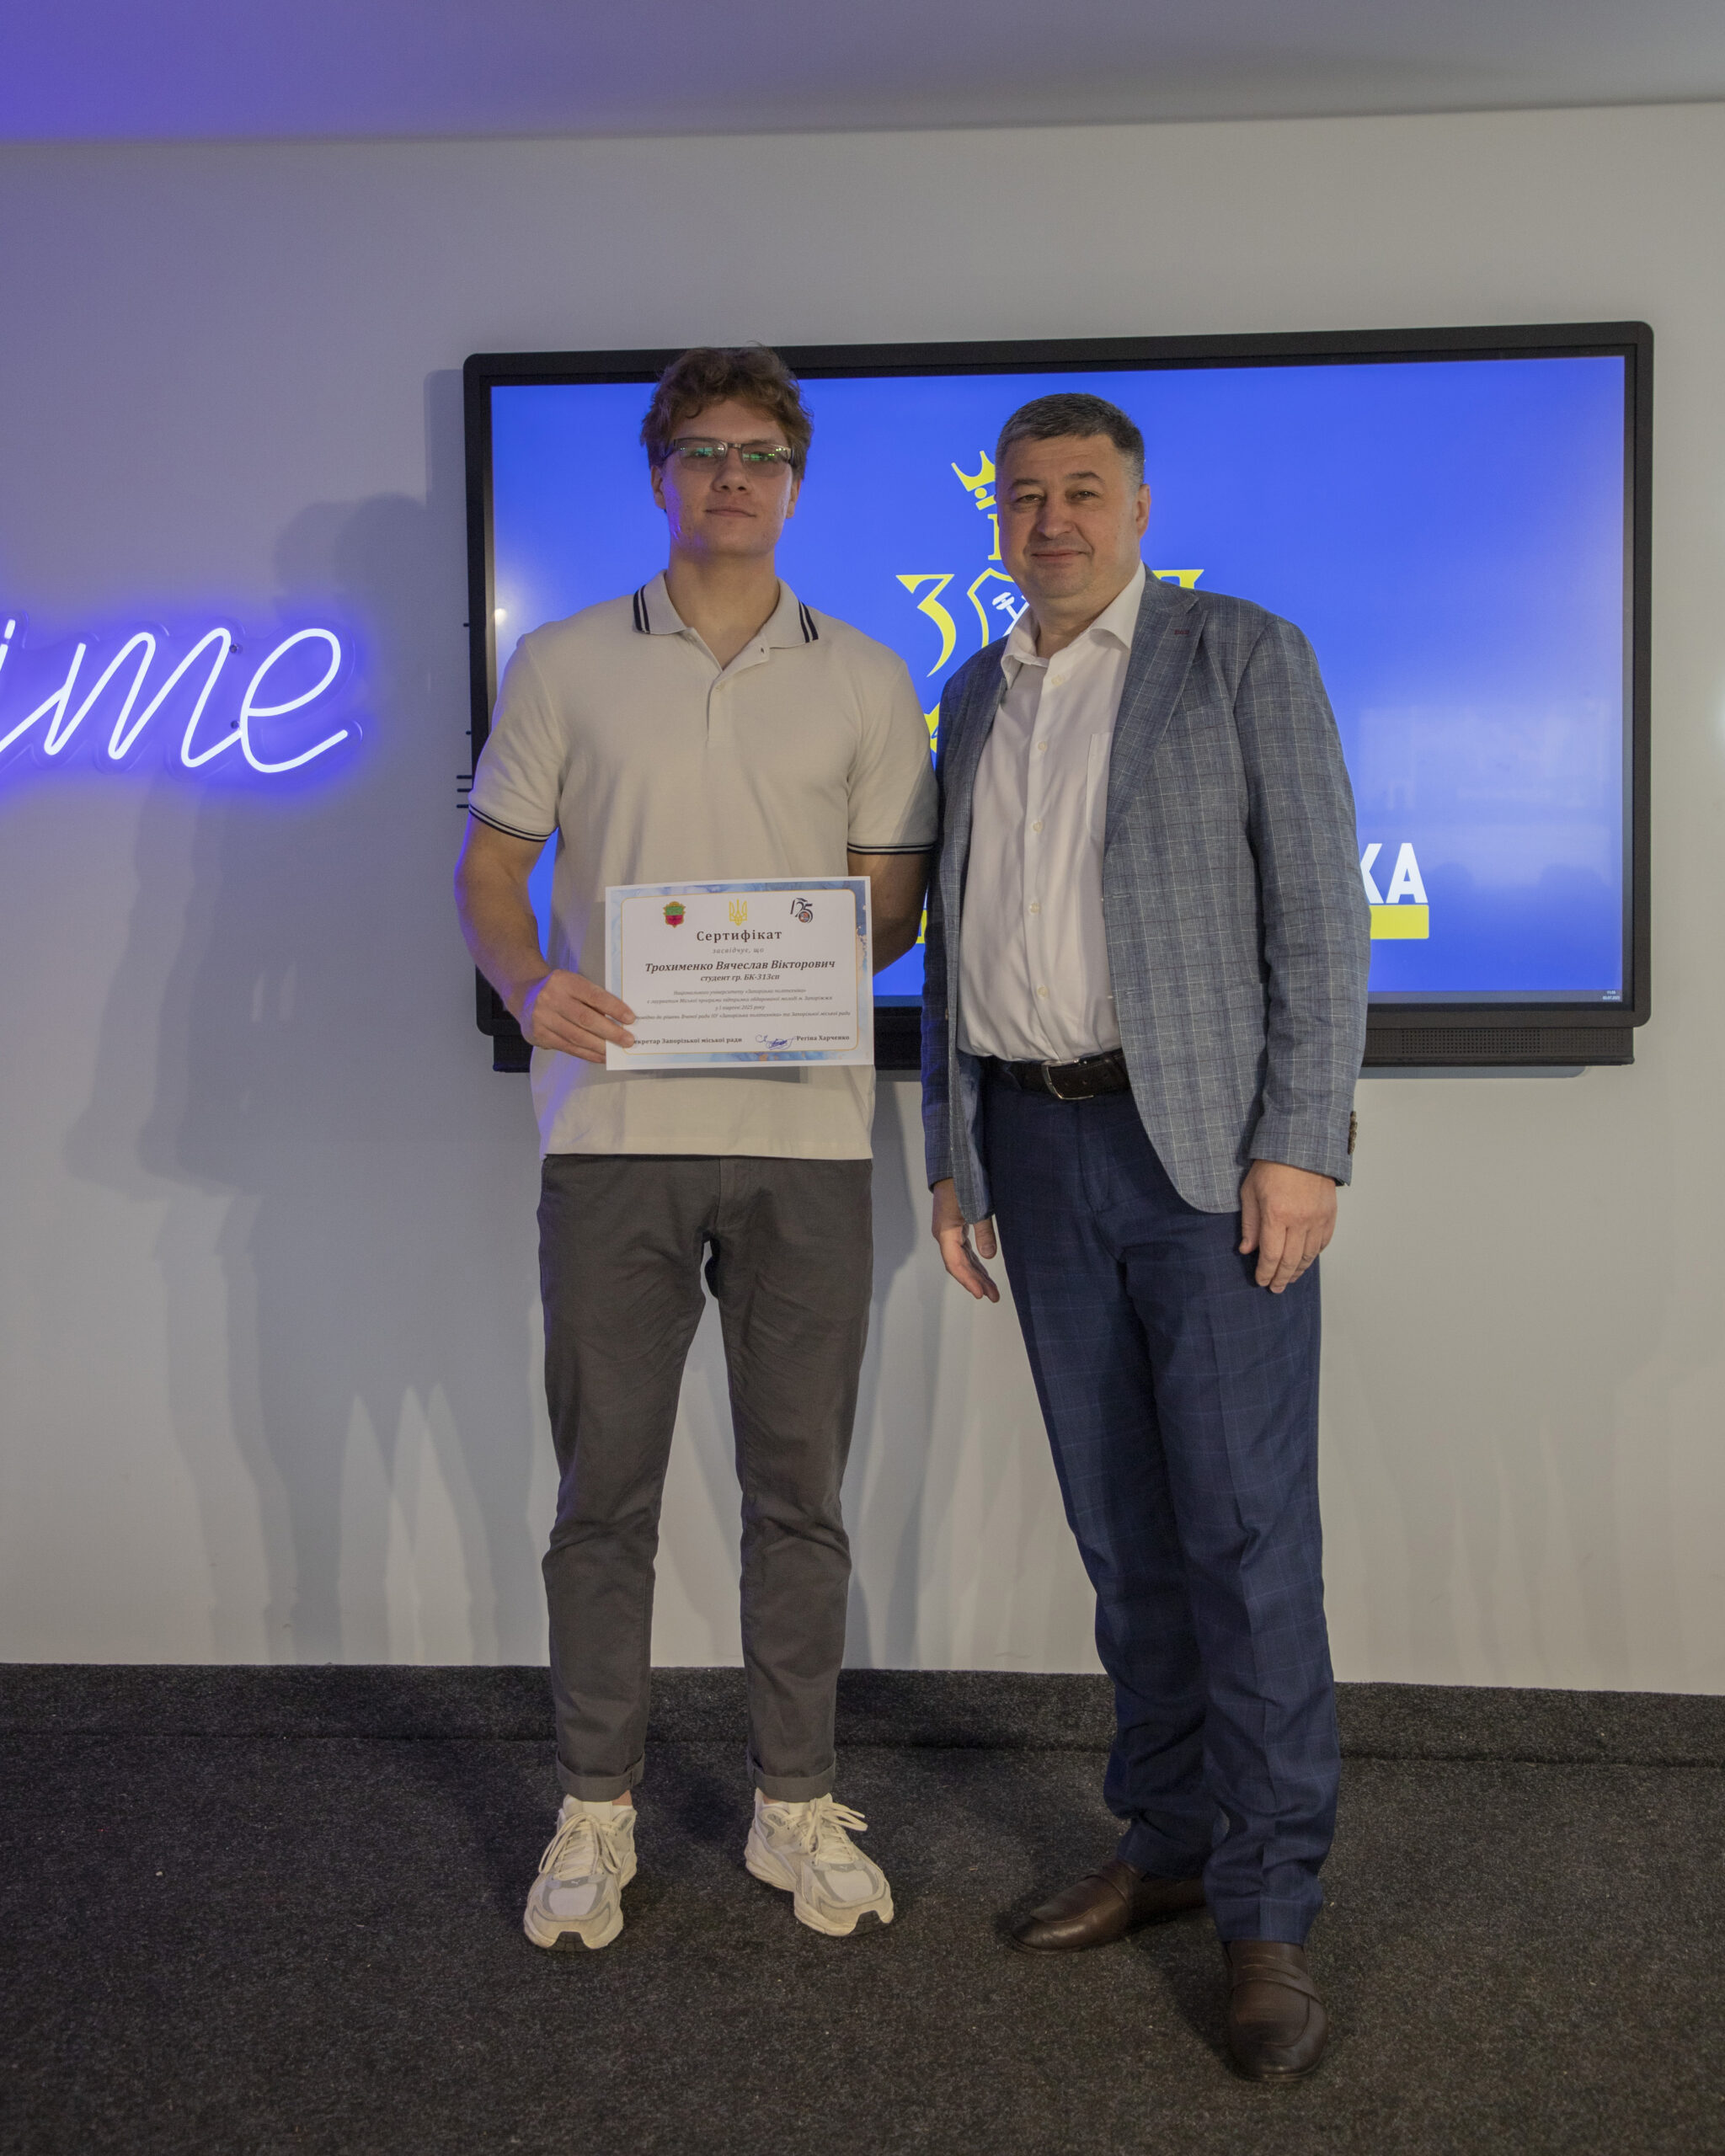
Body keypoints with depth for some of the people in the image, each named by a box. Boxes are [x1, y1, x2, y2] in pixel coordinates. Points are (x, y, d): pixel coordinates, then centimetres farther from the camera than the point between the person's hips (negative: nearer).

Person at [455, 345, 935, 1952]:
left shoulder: (865, 682, 10)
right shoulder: (563, 665, 8)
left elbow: (894, 901, 10)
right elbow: (487, 869, 9)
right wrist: (531, 984, -12)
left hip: (804, 1129, 1)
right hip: (614, 1122, 0)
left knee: (798, 1486, 8)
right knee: (606, 1486, 6)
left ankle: (796, 1805, 22)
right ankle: (595, 1811, 21)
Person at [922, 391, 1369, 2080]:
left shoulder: (1245, 655, 0)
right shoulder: (978, 696, 16)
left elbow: (1318, 911, -6)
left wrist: (1302, 1147, -14)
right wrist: (952, 1157, 12)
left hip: (1210, 1143, -5)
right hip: (1038, 1145, 5)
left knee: (1246, 1526, -5)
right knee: (1122, 1520, 11)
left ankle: (1267, 1914, 4)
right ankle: (1169, 1837, 23)